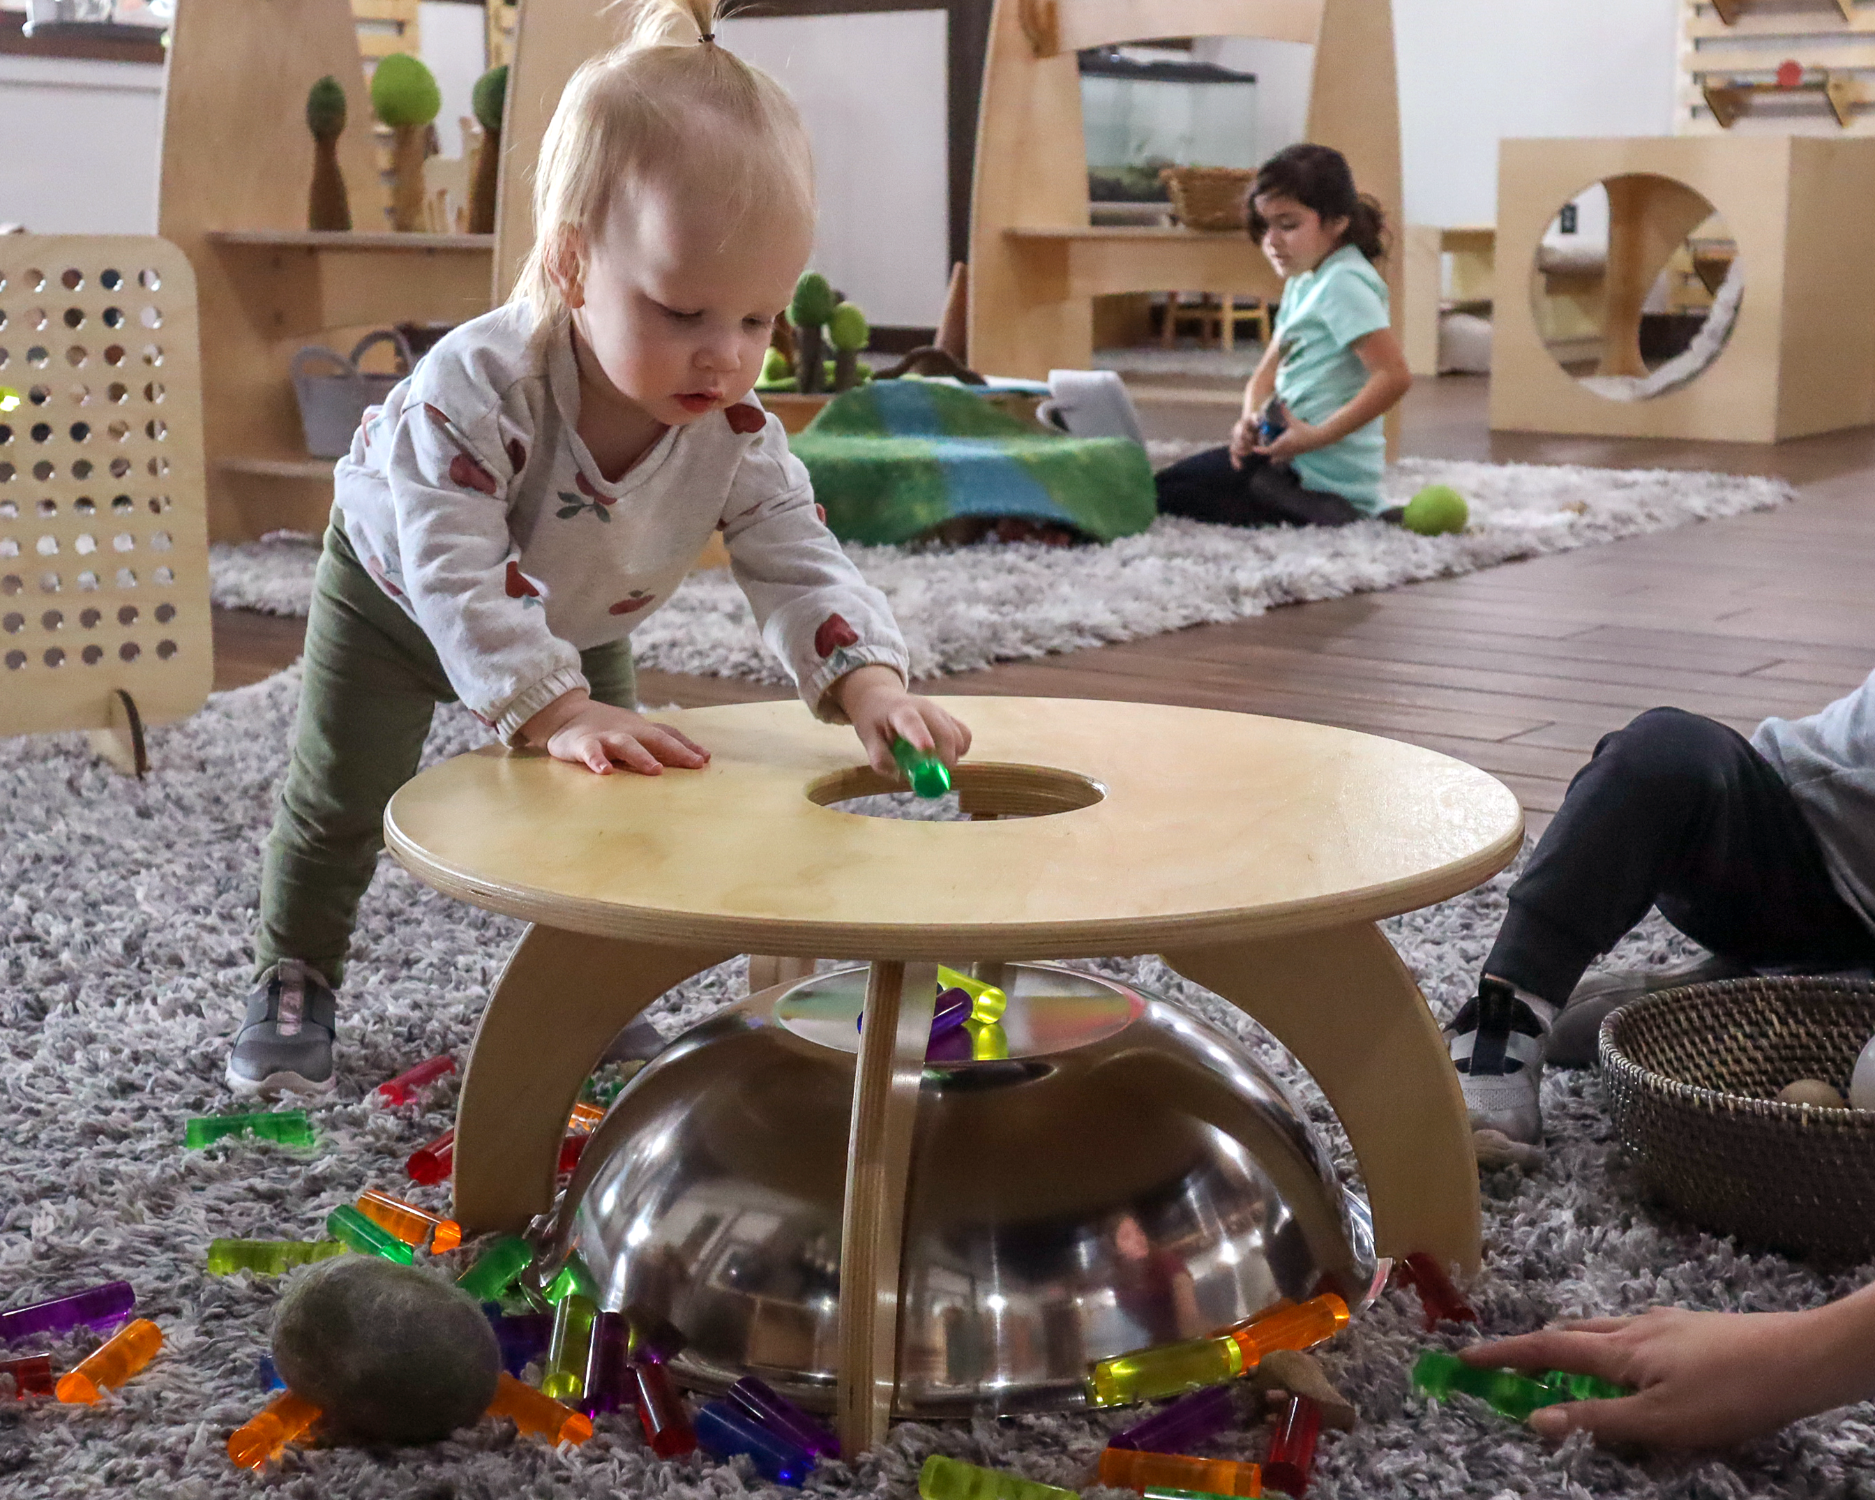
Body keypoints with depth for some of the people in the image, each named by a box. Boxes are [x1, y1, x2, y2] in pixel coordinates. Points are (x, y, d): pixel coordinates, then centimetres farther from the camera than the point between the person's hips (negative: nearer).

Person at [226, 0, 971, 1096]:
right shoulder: (476, 387, -45)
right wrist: (559, 715, -58)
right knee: (340, 800, 3)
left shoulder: (739, 435, -31)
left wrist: (870, 686, -49)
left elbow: (799, 565, -30)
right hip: (395, 593, -4)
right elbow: (456, 577, -48)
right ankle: (294, 985, 25)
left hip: (578, 626, 4)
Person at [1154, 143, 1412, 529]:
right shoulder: (1302, 283, 15)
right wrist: (1250, 419, -7)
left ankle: (1319, 514, -15)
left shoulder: (1344, 284, -16)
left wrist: (1318, 435, -26)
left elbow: (1394, 376, -26)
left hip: (1321, 474, -11)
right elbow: (1268, 371, 15)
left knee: (1166, 493, -8)